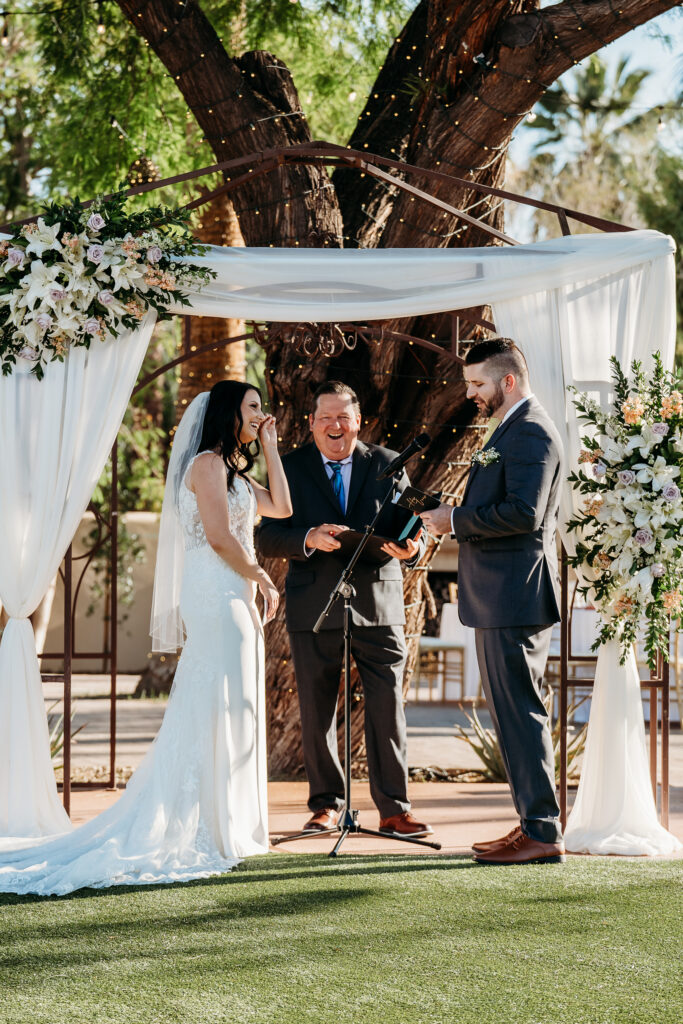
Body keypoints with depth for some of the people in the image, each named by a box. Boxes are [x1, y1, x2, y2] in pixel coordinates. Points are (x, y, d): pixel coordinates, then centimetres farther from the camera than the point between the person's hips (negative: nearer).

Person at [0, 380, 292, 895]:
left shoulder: (233, 470, 20)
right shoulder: (207, 463, -10)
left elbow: (281, 506, 14)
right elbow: (219, 537, -17)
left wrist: (269, 446, 14)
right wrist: (263, 580, -9)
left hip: (233, 600, 10)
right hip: (217, 596, -10)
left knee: (225, 713, 10)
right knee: (217, 710, -8)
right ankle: (210, 831, -5)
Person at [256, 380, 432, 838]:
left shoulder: (388, 464, 7)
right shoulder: (291, 468, 5)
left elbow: (411, 530, 4)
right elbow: (268, 537, -2)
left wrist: (411, 548, -20)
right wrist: (308, 539, -21)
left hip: (378, 605, 0)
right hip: (314, 607, 0)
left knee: (388, 710, -2)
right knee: (317, 713, 8)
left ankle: (394, 810, 4)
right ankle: (326, 804, 21)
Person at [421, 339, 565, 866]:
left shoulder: (531, 432, -14)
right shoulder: (512, 429, 20)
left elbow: (524, 512, -24)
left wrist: (456, 519, -15)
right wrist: (458, 517, 10)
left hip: (515, 597, -11)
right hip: (503, 599, 11)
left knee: (520, 713, -8)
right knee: (516, 713, 13)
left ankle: (543, 833, -5)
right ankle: (535, 824, 19)